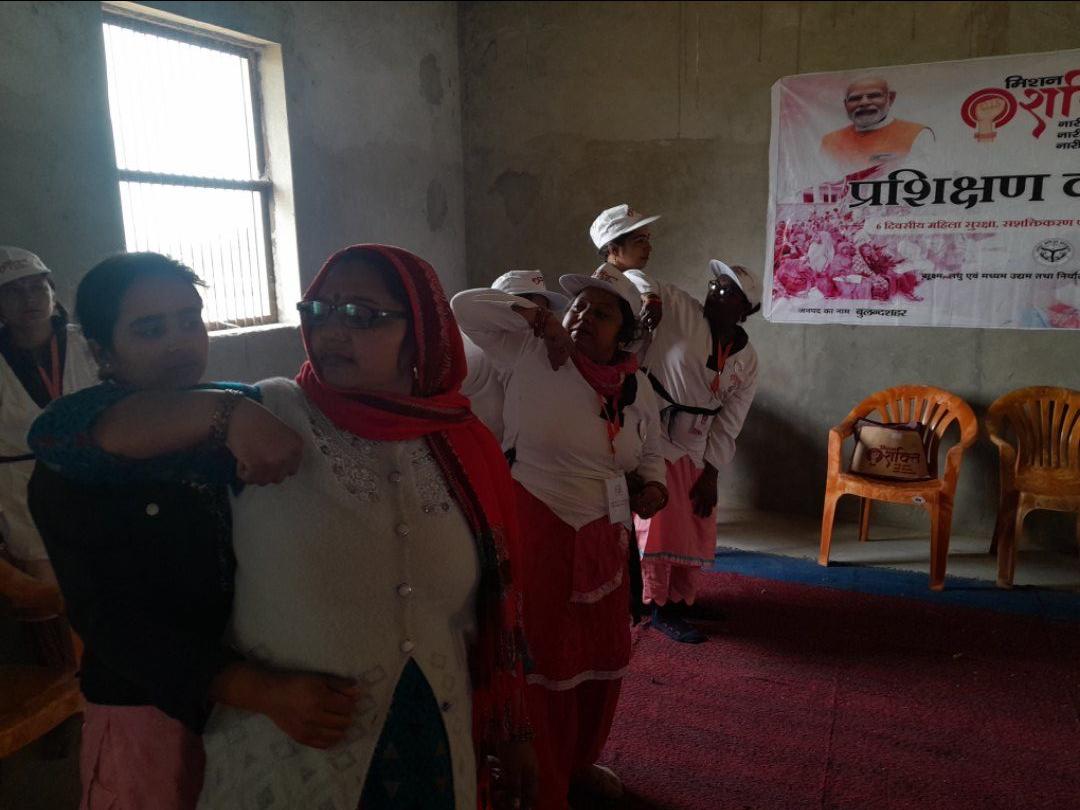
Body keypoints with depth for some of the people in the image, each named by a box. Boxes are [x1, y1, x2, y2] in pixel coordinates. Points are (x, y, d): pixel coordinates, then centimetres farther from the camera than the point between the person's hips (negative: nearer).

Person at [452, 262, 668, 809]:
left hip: (603, 539, 6)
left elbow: (649, 452, 17)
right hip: (535, 533, -5)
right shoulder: (530, 354, -9)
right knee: (541, 660, 6)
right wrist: (534, 316, -18)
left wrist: (653, 486, -3)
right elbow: (465, 306, -10)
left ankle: (580, 761, 47)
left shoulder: (638, 388, 4)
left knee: (600, 657, 20)